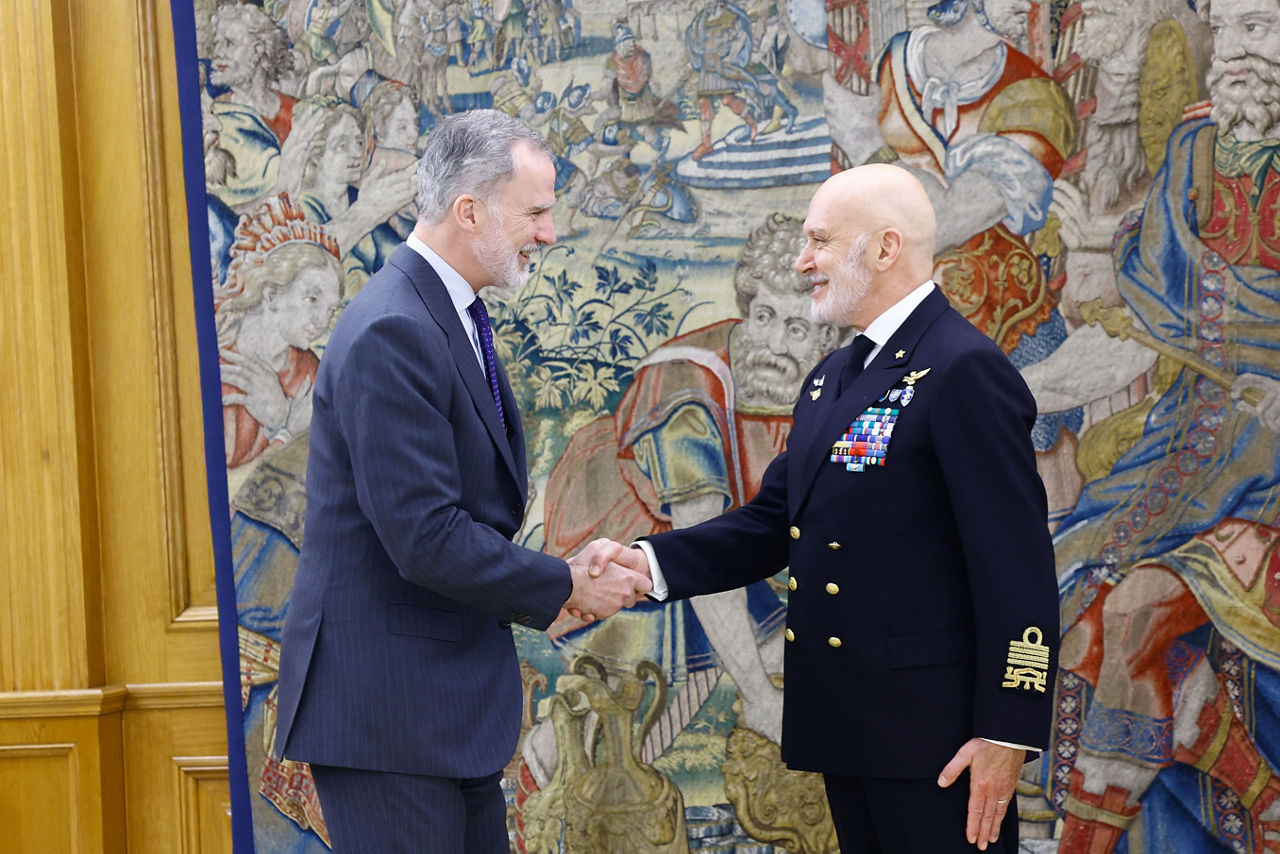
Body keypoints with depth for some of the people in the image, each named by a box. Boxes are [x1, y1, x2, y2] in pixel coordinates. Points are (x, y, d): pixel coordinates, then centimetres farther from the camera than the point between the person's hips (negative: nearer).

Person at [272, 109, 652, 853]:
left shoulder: (452, 318, 12)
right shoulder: (394, 333, -20)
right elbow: (426, 539, -24)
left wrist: (561, 576, 2)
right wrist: (565, 586, -12)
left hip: (450, 702, 10)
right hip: (385, 706, -10)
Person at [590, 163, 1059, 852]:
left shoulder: (963, 370, -14)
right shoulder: (832, 377, 16)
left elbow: (1016, 562, -17)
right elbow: (773, 522, 15)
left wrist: (1006, 732, -20)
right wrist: (651, 562, -2)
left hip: (931, 732, -9)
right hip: (844, 726, 9)